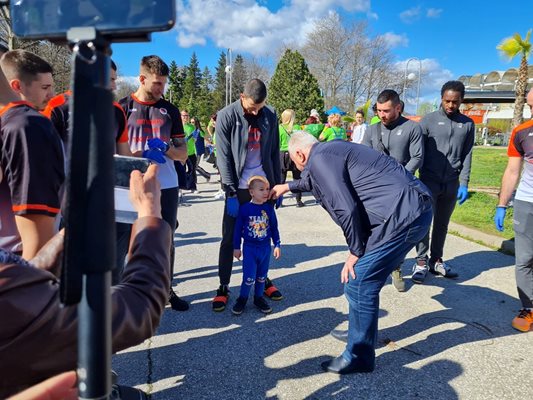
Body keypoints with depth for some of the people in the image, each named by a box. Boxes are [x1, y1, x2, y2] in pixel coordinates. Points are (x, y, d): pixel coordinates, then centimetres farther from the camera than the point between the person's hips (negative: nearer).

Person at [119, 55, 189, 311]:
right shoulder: (122, 107, 2)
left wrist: (165, 148, -13)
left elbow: (183, 154, 9)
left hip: (167, 186, 2)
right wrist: (142, 154, -17)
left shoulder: (170, 110, 9)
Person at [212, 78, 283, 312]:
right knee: (229, 238, 3)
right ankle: (223, 287, 16)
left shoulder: (270, 116, 2)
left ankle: (263, 279, 30)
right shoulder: (226, 116, -8)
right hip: (238, 188, -3)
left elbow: (274, 153, 7)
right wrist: (231, 193, -14)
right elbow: (224, 157, -10)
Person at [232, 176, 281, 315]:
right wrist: (236, 247, 0)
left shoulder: (269, 208, -5)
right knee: (249, 277, -3)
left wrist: (277, 245, 5)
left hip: (265, 247, 3)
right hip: (249, 247, -3)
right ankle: (242, 299, 19)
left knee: (261, 276, 15)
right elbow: (238, 228, -4)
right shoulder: (244, 208, -13)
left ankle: (258, 298, 33)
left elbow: (274, 227, 5)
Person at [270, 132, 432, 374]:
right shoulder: (332, 149, 20)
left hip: (402, 216, -10)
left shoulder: (318, 160, -10)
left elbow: (346, 210, -19)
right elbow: (318, 181, 42)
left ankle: (359, 357, 15)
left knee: (358, 284, -2)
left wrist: (355, 252, -7)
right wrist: (288, 187, 54)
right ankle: (362, 333, 40)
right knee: (366, 279, 22)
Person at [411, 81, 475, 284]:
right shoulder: (428, 120, -2)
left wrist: (464, 183, 0)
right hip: (429, 181, -3)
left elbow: (467, 156, 7)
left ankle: (436, 260, 24)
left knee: (442, 223, 12)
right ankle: (421, 261, 7)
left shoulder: (468, 124, 7)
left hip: (452, 183, 3)